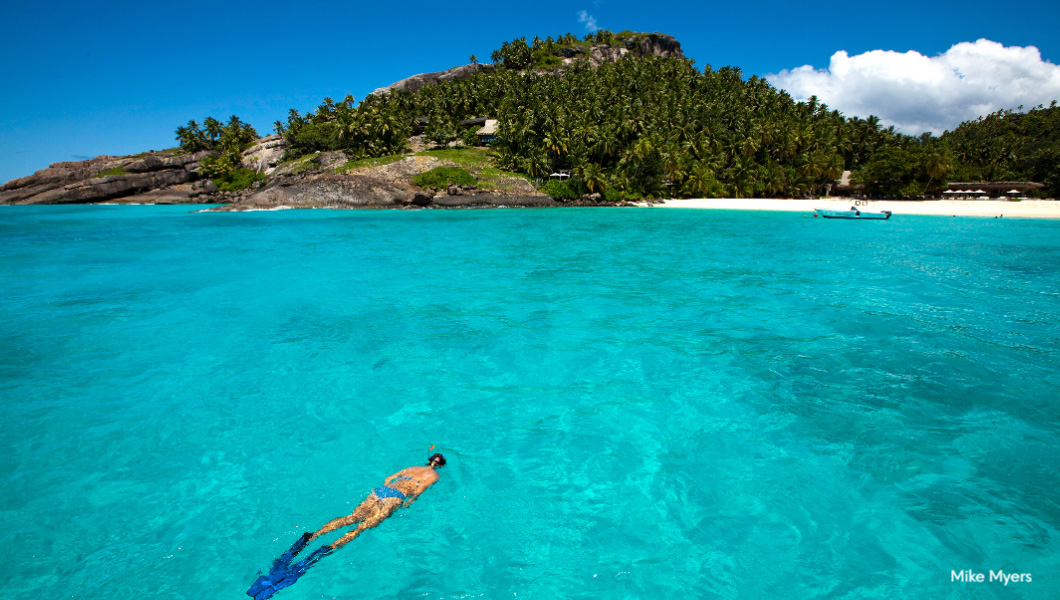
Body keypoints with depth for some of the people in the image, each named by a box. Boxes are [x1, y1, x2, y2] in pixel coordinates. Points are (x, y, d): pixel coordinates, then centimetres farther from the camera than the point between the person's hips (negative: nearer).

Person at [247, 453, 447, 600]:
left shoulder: (412, 468, 31)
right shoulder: (434, 475, 11)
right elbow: (421, 487, -9)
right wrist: (410, 500, -3)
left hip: (380, 490, 6)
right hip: (395, 497, -6)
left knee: (352, 517, -4)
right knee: (366, 524, -19)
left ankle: (312, 536, -21)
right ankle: (331, 547, -39)